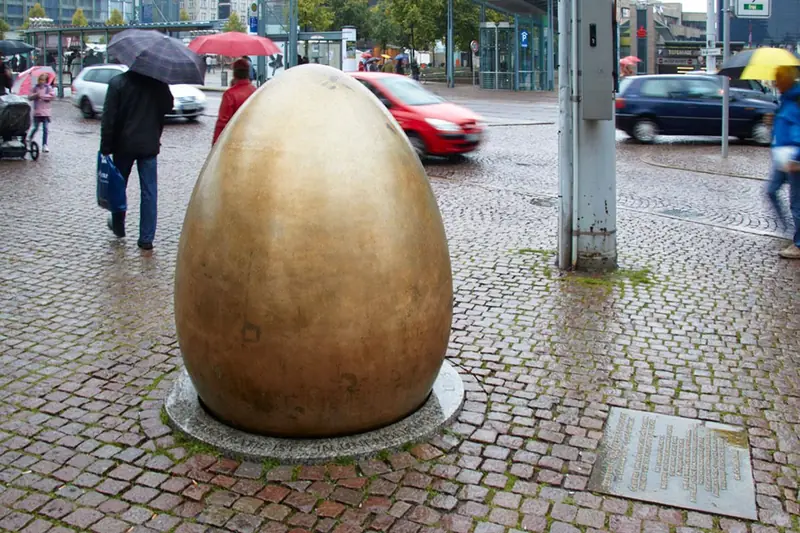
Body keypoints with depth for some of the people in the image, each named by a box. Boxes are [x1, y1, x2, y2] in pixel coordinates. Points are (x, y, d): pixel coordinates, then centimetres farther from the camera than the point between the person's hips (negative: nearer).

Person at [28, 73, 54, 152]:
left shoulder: (48, 88, 4)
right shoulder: (35, 88, 7)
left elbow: (53, 95, -9)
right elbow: (29, 97, 3)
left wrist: (43, 96, -12)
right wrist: (36, 95, -14)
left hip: (46, 111, -1)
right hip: (37, 111, 1)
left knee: (45, 129, -3)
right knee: (36, 127, 0)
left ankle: (44, 145, 2)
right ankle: (30, 139, 28)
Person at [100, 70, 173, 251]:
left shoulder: (117, 82, -8)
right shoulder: (159, 83, -2)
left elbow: (108, 118, -10)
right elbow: (168, 107, 11)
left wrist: (105, 148, -6)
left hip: (124, 145, -1)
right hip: (150, 145, 1)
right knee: (149, 192, 2)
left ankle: (118, 227, 34)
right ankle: (146, 239, 1)